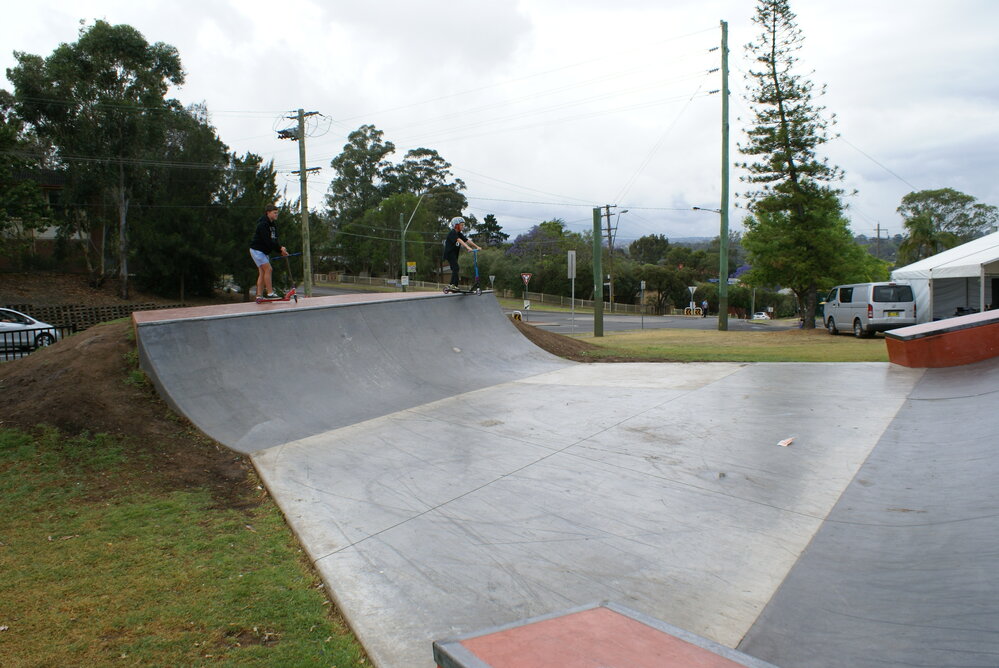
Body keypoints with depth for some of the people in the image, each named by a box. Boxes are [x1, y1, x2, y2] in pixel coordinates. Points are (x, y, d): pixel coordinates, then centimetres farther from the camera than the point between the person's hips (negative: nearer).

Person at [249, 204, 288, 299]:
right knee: (268, 269, -16)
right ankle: (270, 293, -15)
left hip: (265, 252, 9)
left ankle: (259, 295, 8)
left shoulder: (273, 225, 10)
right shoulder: (262, 224, -19)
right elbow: (267, 241, -26)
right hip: (257, 250, -9)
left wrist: (281, 249, -11)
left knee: (262, 273, 6)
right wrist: (280, 248, -25)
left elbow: (275, 240, 5)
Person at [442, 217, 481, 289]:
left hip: (455, 253, 9)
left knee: (455, 269, 11)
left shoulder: (459, 234, 10)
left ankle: (451, 285, 18)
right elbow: (459, 240, -31)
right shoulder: (452, 233, -16)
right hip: (449, 253, -9)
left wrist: (477, 246, -4)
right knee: (455, 268, -19)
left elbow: (467, 240, 5)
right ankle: (454, 285, -23)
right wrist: (467, 247, -42)